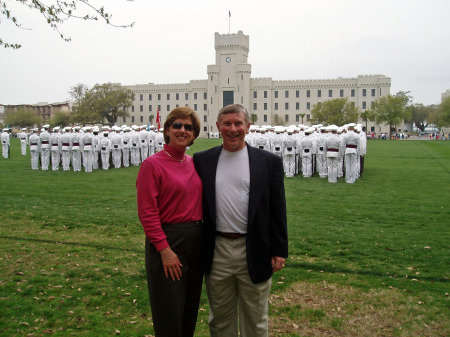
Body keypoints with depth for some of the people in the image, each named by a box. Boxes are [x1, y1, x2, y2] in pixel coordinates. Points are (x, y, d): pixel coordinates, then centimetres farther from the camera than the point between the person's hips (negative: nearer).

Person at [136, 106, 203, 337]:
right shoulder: (153, 164, -10)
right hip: (168, 241, -6)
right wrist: (164, 249, -17)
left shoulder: (195, 163, 7)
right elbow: (147, 212, -14)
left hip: (196, 242, 6)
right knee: (169, 312, 5)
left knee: (191, 307, 18)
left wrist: (204, 238, 5)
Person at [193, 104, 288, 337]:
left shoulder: (269, 162, -2)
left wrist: (279, 251, -3)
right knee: (220, 318, 17)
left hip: (254, 253, -1)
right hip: (216, 251, 2)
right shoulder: (202, 160, 4)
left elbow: (278, 210, 0)